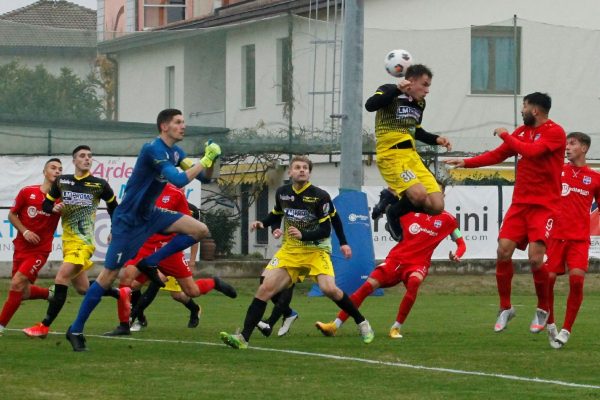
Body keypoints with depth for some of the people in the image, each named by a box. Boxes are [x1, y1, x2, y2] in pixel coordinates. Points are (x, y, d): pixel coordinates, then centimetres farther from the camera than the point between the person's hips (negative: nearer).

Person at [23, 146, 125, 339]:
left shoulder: (100, 185, -3)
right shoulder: (61, 181, 5)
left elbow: (113, 207, 13)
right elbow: (46, 204, 13)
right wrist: (54, 208, -10)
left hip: (84, 241, -6)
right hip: (68, 241, 6)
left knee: (60, 280, -18)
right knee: (83, 289, 13)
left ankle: (44, 326, -14)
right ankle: (120, 294, 38)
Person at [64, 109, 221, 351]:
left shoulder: (175, 151, 5)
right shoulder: (153, 150, -23)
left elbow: (202, 176, 8)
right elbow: (180, 180, -32)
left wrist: (209, 159, -11)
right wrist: (205, 161, -26)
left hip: (150, 214, 8)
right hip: (128, 220, -8)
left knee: (200, 230, -4)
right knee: (108, 276, -6)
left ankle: (150, 263, 4)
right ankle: (76, 330, 4)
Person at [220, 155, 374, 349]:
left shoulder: (320, 196, -13)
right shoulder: (282, 193, 0)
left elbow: (325, 230, -14)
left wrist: (303, 235, -28)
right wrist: (262, 223, 4)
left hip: (316, 250, -4)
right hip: (289, 251, 4)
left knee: (329, 288, -24)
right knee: (266, 288, -12)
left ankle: (361, 322, -1)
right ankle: (243, 337, -13)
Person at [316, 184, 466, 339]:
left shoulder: (447, 219, 3)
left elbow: (461, 243, 10)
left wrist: (457, 255, -12)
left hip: (418, 263, -2)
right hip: (397, 258, 2)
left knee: (414, 282, -36)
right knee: (368, 285, -13)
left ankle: (396, 328, -23)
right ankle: (334, 326, -10)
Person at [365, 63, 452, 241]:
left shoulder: (419, 103, 19)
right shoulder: (390, 92, -3)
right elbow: (370, 105, -23)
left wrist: (436, 139, 17)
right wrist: (397, 90, -29)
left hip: (412, 156, 8)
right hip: (391, 155, -8)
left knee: (437, 206, -6)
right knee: (420, 195, -29)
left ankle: (391, 197, 16)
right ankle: (393, 212, 2)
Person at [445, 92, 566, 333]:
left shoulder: (555, 132, -10)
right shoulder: (522, 131, 12)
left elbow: (531, 151, -24)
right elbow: (498, 155, 19)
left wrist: (506, 136, -11)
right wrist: (465, 163, 16)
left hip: (543, 205, -6)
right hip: (520, 203, 6)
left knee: (535, 257, -16)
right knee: (503, 251, -6)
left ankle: (543, 310, 6)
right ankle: (505, 308, 8)